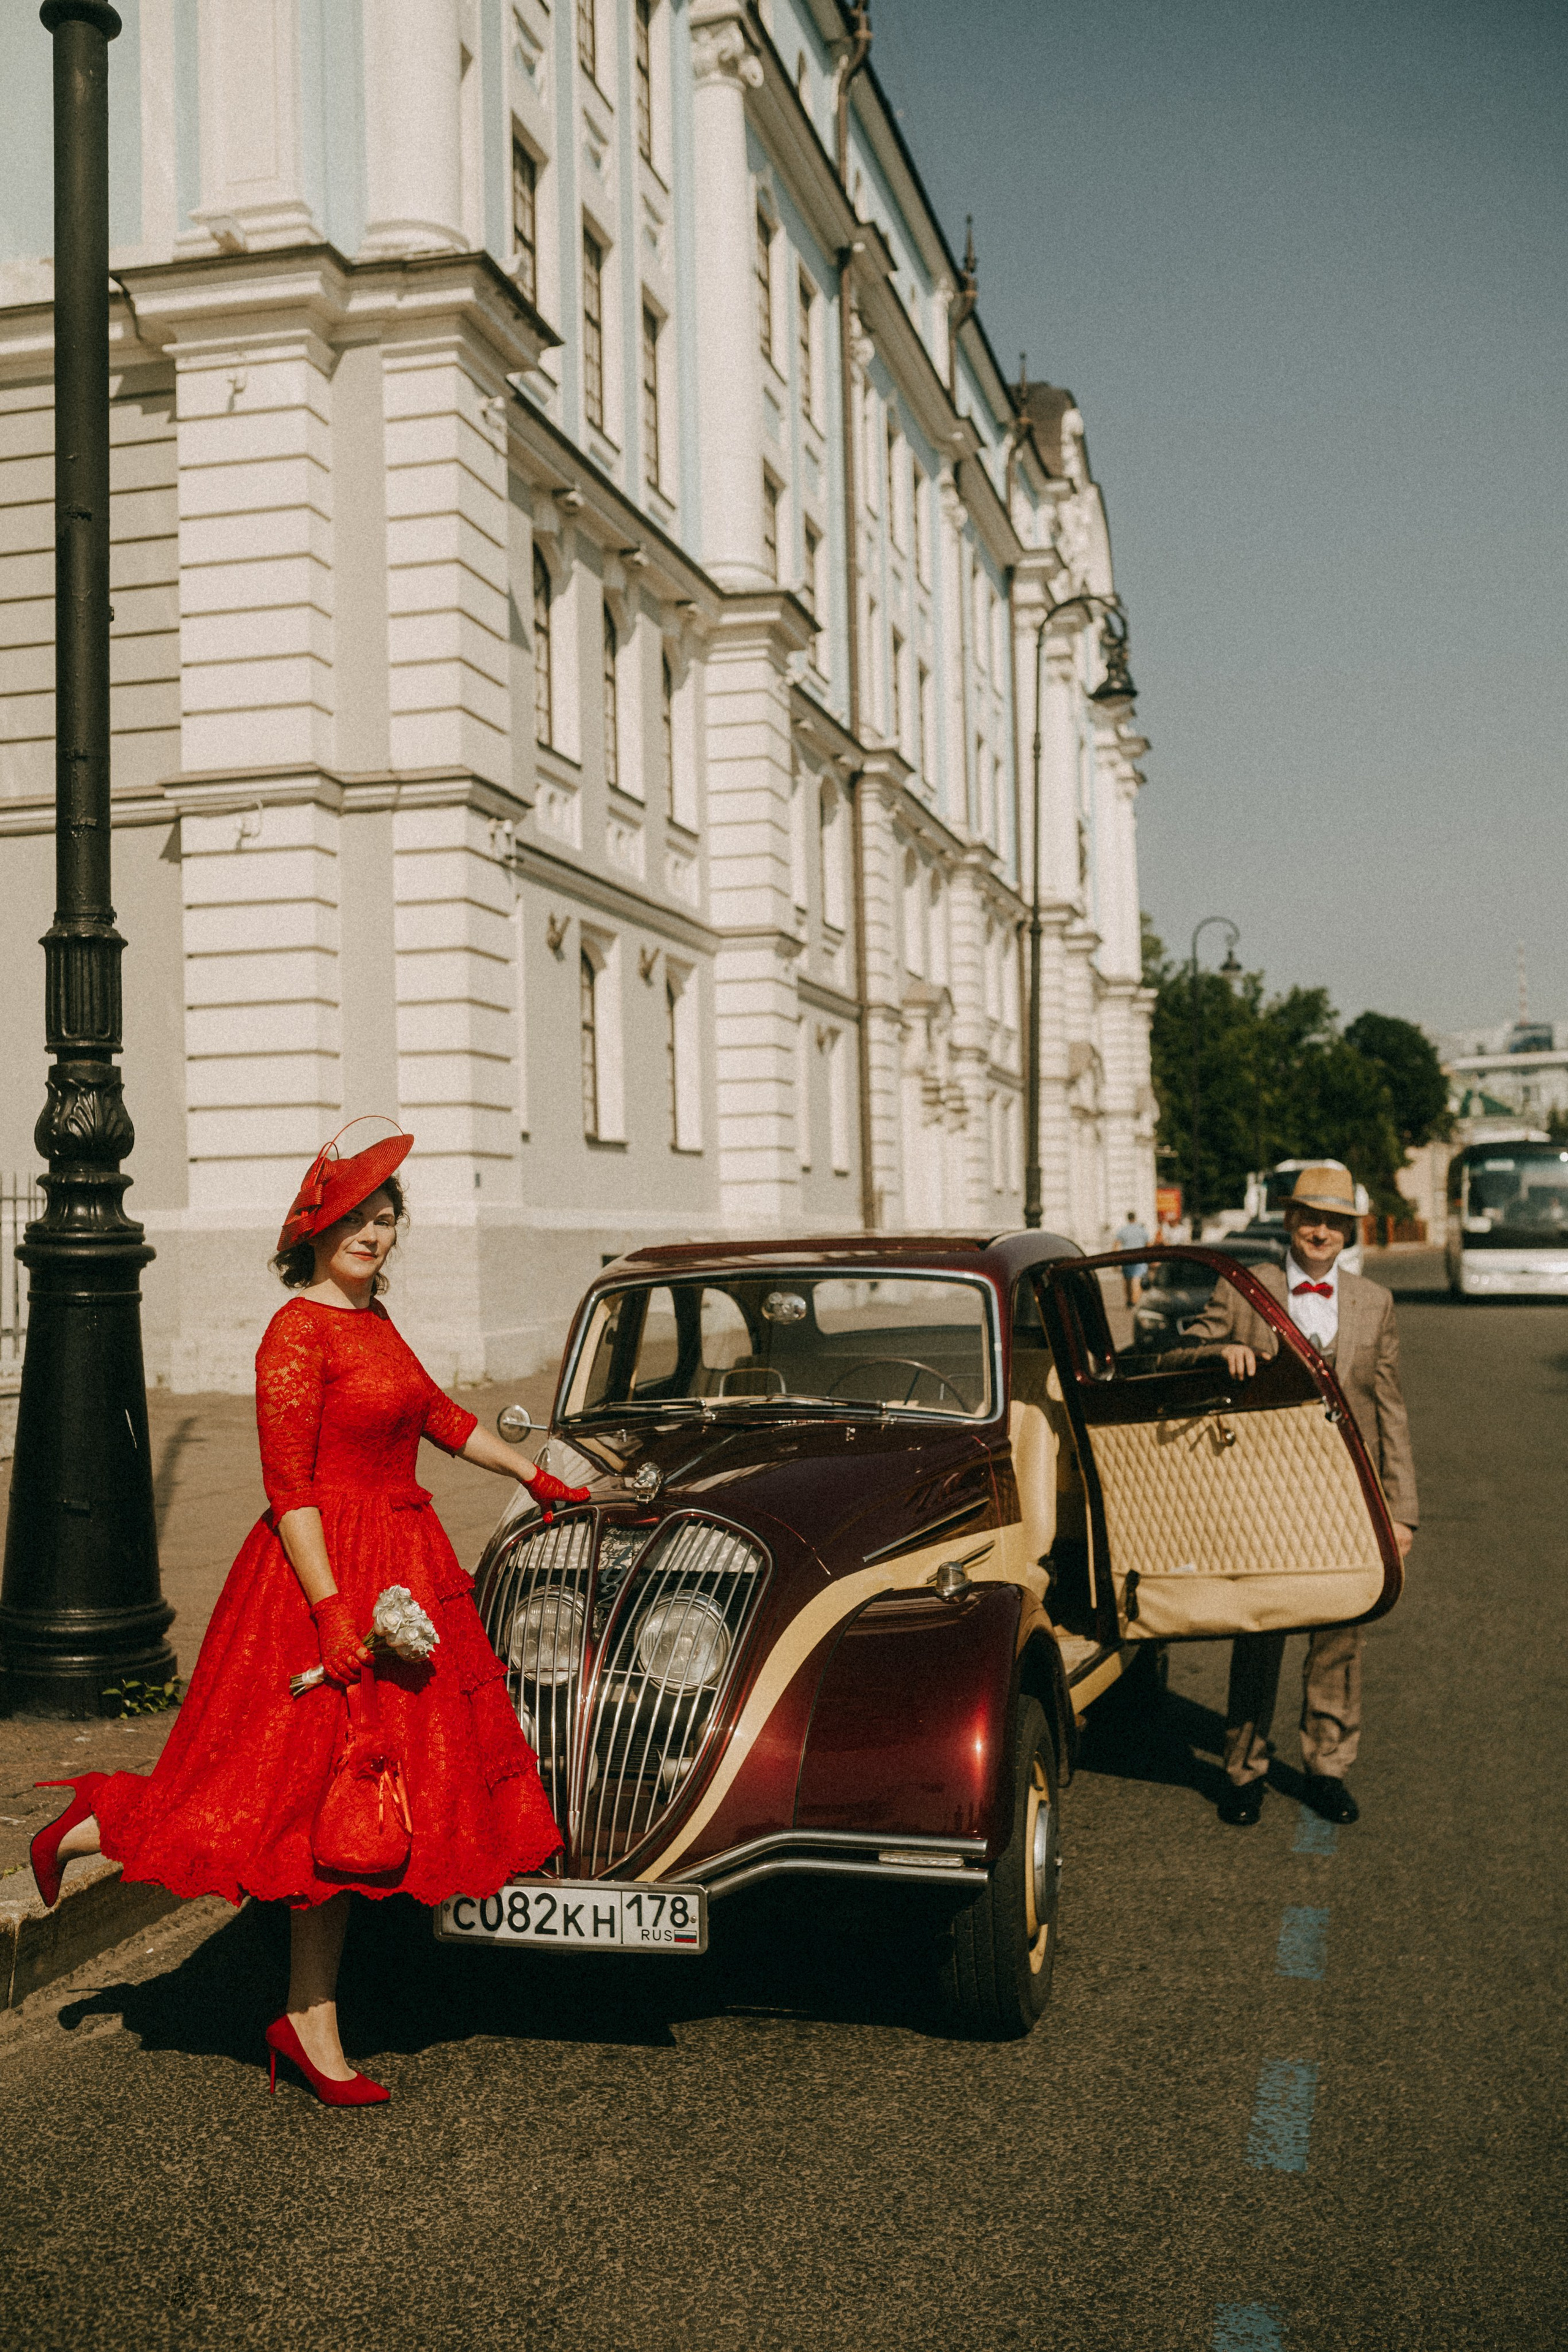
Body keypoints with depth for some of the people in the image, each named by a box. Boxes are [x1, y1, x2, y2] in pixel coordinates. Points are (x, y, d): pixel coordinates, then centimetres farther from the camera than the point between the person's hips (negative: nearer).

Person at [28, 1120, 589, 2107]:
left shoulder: (372, 1317, 12)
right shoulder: (298, 1331, -14)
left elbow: (437, 1415, 24)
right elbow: (289, 1489, -18)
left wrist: (539, 1478, 28)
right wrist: (332, 1608, -24)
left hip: (400, 1563, 8)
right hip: (330, 1569, -8)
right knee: (330, 1796, -4)